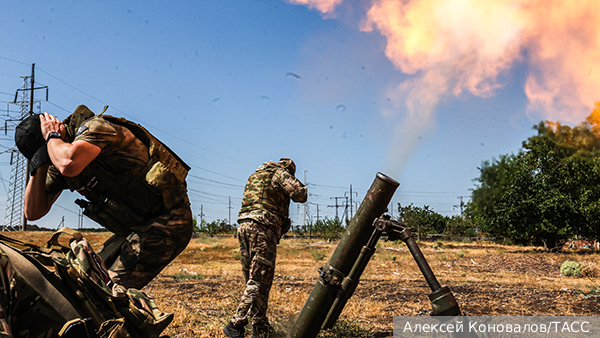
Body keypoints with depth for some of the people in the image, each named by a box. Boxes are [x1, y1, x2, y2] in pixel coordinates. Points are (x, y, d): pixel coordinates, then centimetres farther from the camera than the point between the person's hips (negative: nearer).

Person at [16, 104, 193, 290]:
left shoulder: (94, 127, -15)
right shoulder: (57, 165, 11)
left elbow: (69, 165, -36)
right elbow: (33, 212, 11)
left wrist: (52, 136, -15)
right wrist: (40, 166, 1)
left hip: (168, 219, -10)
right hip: (137, 226, 10)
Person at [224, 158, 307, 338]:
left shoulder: (254, 175, 26)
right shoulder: (280, 172, 3)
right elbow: (300, 195, -7)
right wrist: (296, 183, 14)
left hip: (243, 225, 8)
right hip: (263, 228, -8)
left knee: (252, 280, 10)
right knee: (259, 280, -7)